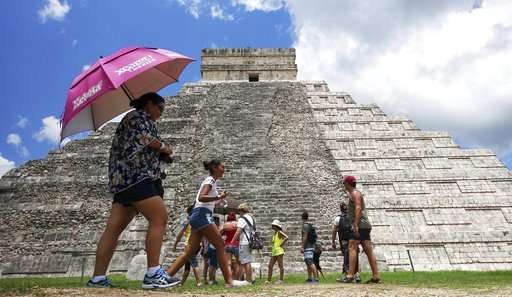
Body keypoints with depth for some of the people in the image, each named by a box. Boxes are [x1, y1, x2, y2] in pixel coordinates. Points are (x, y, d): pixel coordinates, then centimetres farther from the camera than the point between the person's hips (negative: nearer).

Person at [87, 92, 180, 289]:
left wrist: (159, 153, 14)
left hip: (122, 177, 10)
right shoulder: (140, 116, 3)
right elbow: (146, 137, -15)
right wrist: (163, 147, 1)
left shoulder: (131, 118, 33)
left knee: (114, 227, 4)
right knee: (159, 218, -15)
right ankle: (153, 274, -17)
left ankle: (98, 278, 4)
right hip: (136, 176, -10)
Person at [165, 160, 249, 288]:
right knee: (220, 245, -9)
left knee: (190, 251, 4)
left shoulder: (210, 181, 24)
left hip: (198, 215, 10)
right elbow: (201, 197, -22)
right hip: (202, 214, -10)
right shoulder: (210, 180, -5)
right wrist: (219, 197, -28)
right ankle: (229, 281, -9)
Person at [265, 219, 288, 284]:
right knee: (270, 266, 6)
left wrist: (281, 245, -16)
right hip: (274, 252, 9)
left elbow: (286, 238, -22)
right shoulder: (274, 234, 18)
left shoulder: (279, 232, -7)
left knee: (280, 266, -3)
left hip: (279, 251, -9)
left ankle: (281, 280, 2)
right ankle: (268, 280, 8)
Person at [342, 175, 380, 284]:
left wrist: (355, 225, -24)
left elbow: (358, 208, -18)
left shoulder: (355, 193, -5)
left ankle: (350, 275, -20)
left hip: (360, 226, -10)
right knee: (369, 251, 6)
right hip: (365, 226, 10)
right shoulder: (354, 194, 25)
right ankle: (376, 276, 5)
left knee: (352, 248, -14)